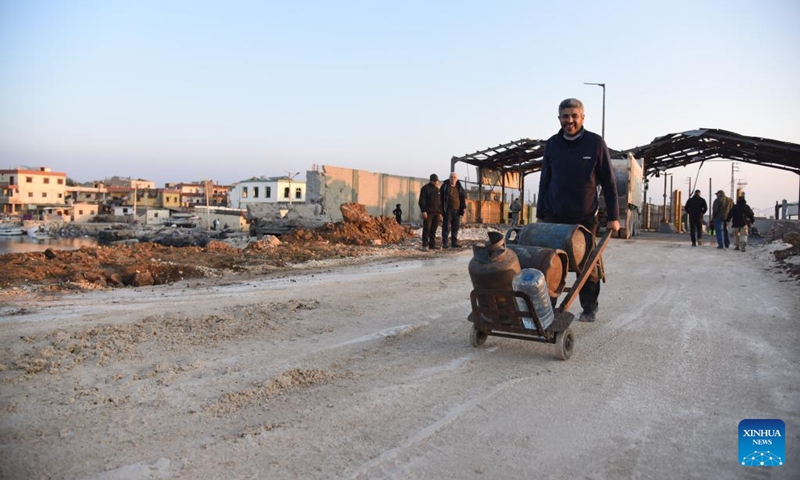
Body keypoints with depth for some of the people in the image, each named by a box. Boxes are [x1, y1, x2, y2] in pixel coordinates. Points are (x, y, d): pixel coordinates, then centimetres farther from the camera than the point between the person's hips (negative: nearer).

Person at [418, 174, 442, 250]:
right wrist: (423, 211, -16)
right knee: (427, 228, -7)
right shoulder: (425, 188, -1)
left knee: (434, 229, 6)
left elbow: (440, 201, 24)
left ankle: (432, 244, 11)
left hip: (436, 212, 6)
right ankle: (425, 245, -6)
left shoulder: (437, 189, 19)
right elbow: (422, 200, -8)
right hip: (428, 212, -6)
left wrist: (440, 212, 18)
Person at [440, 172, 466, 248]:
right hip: (448, 210, -4)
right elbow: (441, 197, 0)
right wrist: (442, 208, -6)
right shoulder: (445, 186, 0)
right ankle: (444, 243, -3)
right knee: (446, 226, -6)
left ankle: (454, 242, 14)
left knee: (455, 227, 7)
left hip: (457, 210, 4)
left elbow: (464, 197, 19)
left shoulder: (459, 187, 12)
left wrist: (464, 207, 9)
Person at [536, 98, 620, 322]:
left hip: (584, 218, -2)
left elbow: (608, 182, 1)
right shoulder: (552, 144, 6)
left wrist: (613, 216, -3)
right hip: (554, 218, 2)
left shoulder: (596, 143, -2)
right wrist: (540, 214, 9)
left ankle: (589, 307, 24)